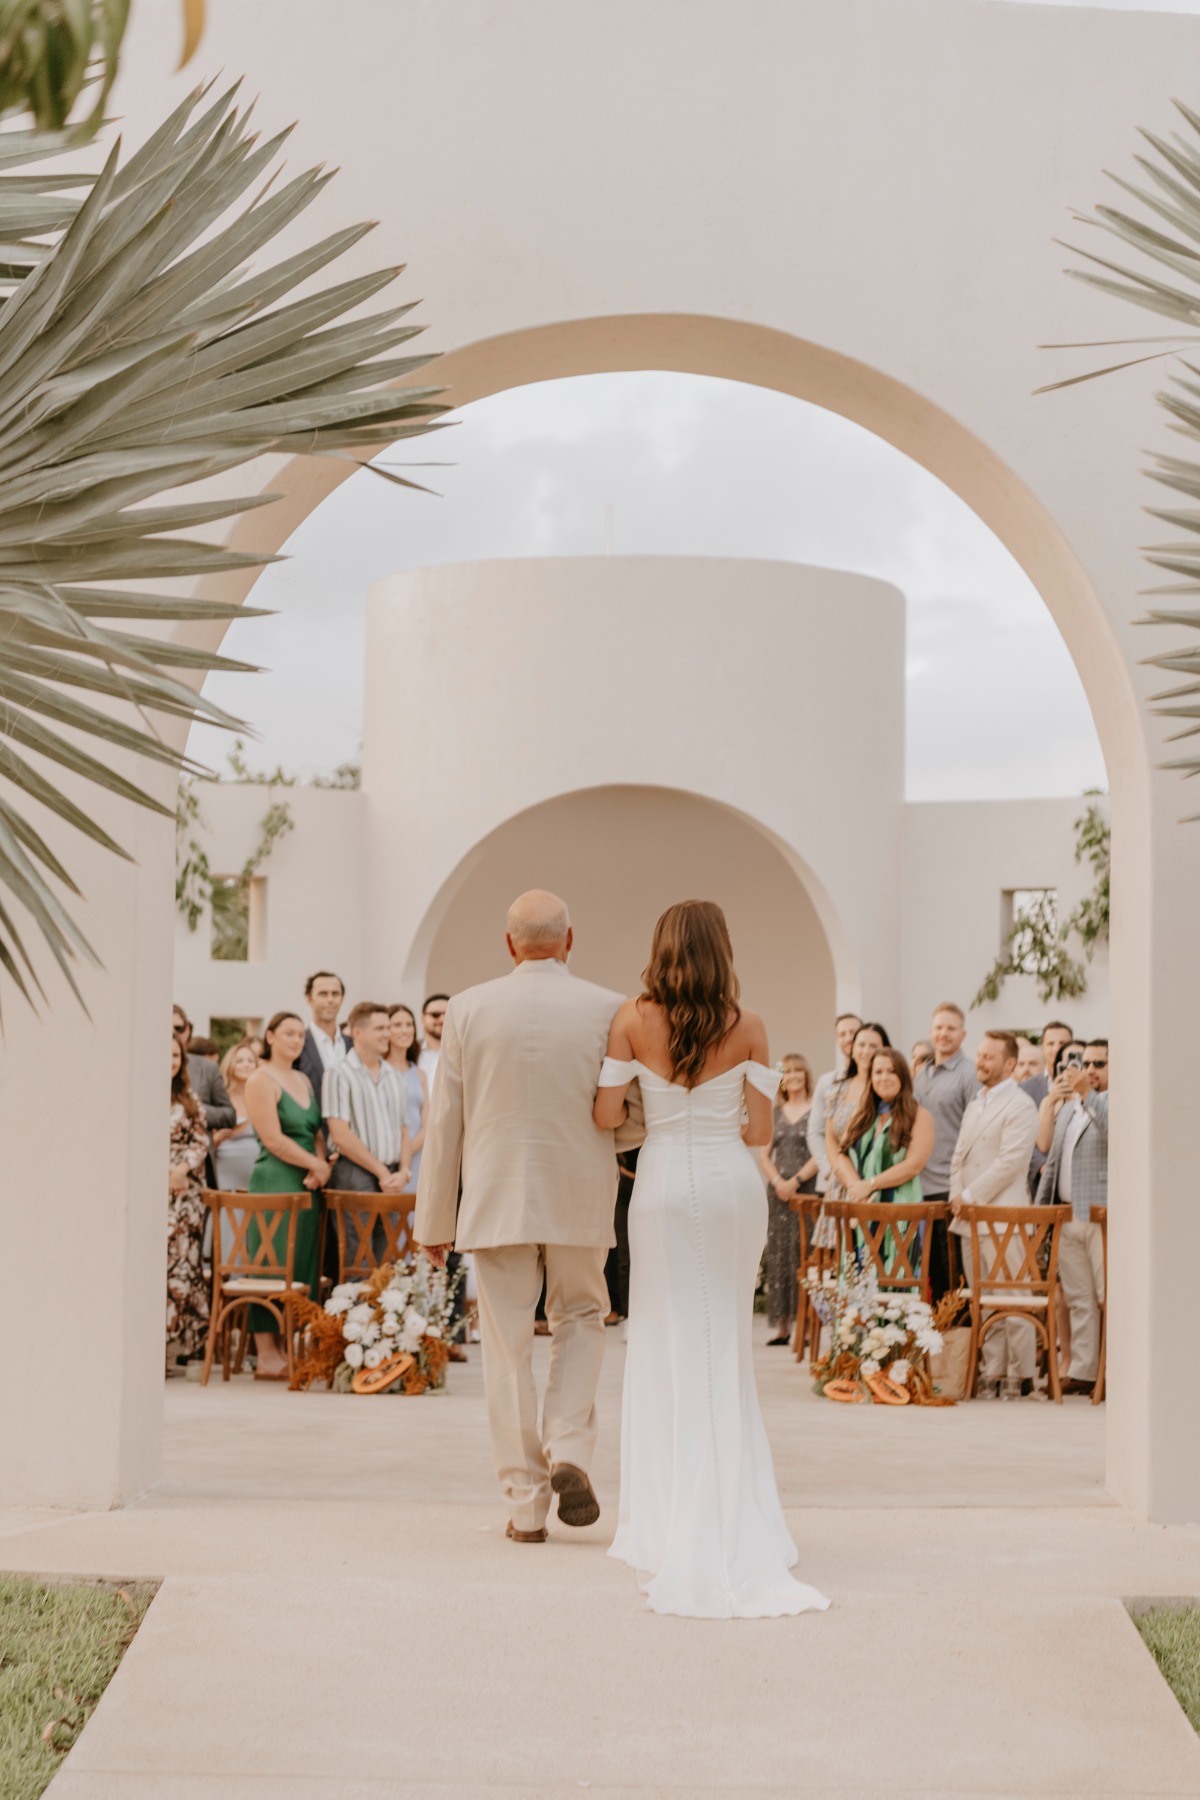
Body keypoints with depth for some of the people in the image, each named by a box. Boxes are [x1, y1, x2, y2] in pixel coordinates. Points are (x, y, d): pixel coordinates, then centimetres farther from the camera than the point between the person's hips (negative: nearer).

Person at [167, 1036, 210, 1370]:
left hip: (185, 1194, 4)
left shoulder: (189, 1100, 13)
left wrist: (182, 1169, -8)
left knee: (183, 1264, 2)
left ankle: (179, 1344, 7)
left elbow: (201, 1141, 8)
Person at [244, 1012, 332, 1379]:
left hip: (307, 1186, 8)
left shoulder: (303, 1081, 18)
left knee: (302, 1266, 6)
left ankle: (284, 1351, 11)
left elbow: (317, 1133, 15)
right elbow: (274, 1139, -13)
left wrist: (320, 1167, -4)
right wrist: (316, 1165, -8)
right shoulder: (261, 1080, -6)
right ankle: (266, 1356, -3)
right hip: (275, 1182, -8)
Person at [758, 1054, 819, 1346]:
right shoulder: (775, 1112, 13)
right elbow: (764, 1152, 11)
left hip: (807, 1188, -4)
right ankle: (780, 1324, 6)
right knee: (778, 1253, 3)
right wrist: (777, 1181, -5)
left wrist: (796, 1181, -13)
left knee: (803, 1252, -7)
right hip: (778, 1189, 4)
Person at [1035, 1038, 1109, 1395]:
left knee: (1110, 1298, -7)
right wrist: (1039, 1208, 18)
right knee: (1078, 1301, 8)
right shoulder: (1070, 1107, 20)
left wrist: (1087, 1094, -29)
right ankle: (1083, 1372, 12)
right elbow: (1053, 1161, 24)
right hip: (1067, 1216, 7)